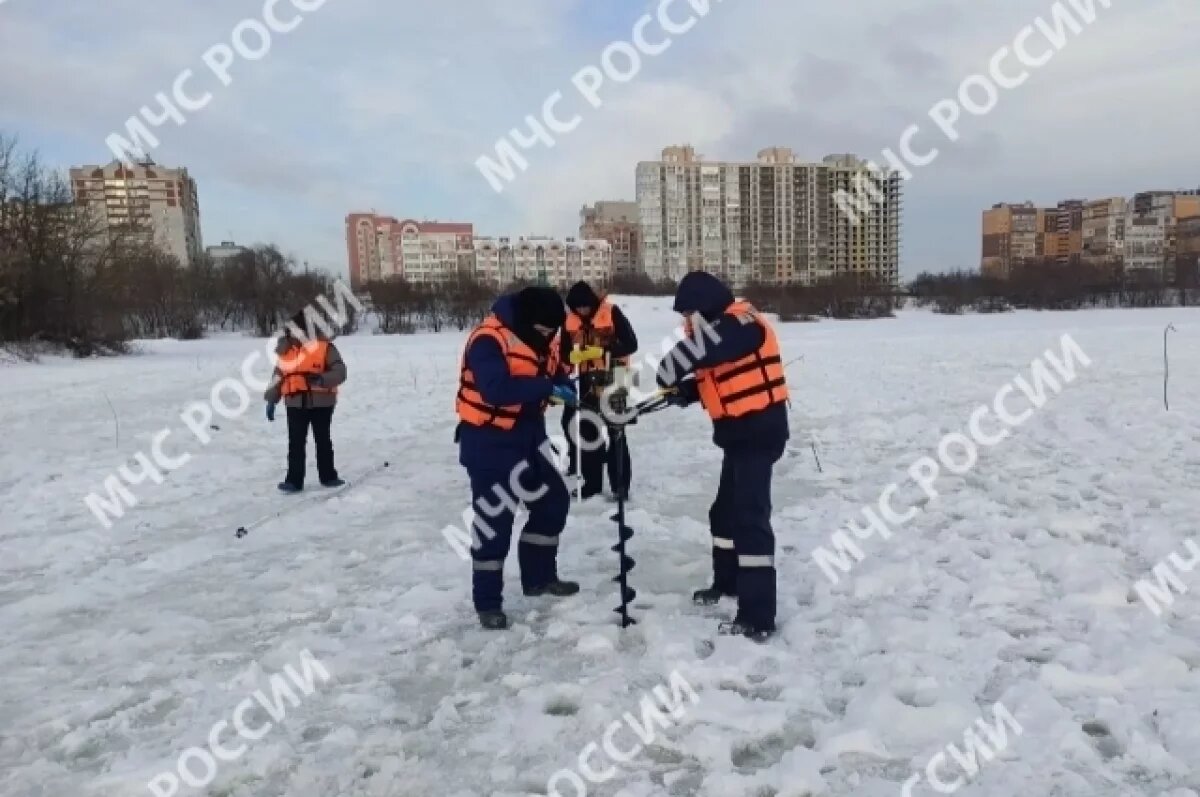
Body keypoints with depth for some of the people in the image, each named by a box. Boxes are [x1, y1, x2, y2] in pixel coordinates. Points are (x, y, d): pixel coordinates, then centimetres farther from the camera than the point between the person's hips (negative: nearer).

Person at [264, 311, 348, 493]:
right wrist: (271, 400, 9)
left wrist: (321, 379, -29)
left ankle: (328, 476, 22)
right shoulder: (285, 349, 5)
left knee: (323, 441, 10)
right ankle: (294, 480, 7)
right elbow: (278, 376, 13)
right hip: (295, 404, 3)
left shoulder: (324, 346, -8)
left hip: (321, 403, -3)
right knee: (296, 443, 2)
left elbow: (340, 372, -12)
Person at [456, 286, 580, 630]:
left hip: (528, 437, 9)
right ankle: (487, 602, 12)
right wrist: (547, 387, -31)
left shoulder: (542, 339, 4)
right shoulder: (489, 340, -23)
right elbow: (496, 389, -35)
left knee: (554, 500, 15)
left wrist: (569, 388, -11)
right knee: (494, 520, -3)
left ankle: (539, 576, 33)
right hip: (489, 442, -9)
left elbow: (555, 374, 12)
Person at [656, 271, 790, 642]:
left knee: (749, 517, -13)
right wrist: (685, 390, 0)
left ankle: (757, 617, -11)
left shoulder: (740, 322, -18)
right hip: (742, 433, 11)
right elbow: (715, 376, 17)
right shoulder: (723, 327, 14)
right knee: (726, 511, 21)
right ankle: (728, 582, 40)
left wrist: (669, 376, -13)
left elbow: (698, 349, -30)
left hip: (758, 432, -11)